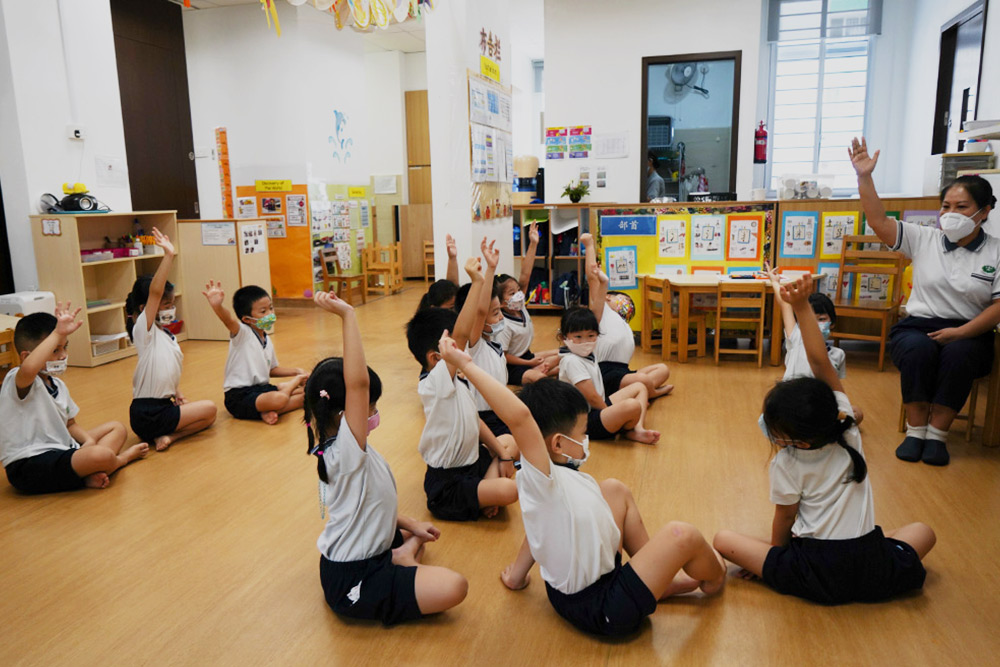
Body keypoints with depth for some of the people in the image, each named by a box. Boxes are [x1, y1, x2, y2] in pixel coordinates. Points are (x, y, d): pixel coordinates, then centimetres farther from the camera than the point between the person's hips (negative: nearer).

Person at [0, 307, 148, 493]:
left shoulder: (58, 385, 14)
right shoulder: (17, 381, -14)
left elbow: (70, 424, 20)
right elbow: (28, 369, -42)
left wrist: (89, 440, -2)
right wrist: (57, 333, -37)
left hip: (61, 453, 10)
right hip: (29, 466, -10)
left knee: (117, 428, 13)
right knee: (102, 455, -32)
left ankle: (91, 474, -14)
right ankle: (123, 457, 6)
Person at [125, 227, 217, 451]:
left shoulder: (168, 336, 14)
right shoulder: (143, 330, -11)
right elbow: (154, 292, -25)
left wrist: (177, 394, 2)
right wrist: (168, 256, -30)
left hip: (161, 406, 8)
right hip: (148, 413, -8)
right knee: (209, 409, -4)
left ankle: (168, 435, 2)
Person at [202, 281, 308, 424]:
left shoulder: (268, 342, 15)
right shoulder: (242, 333, -9)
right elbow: (228, 320, -33)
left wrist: (295, 371, 17)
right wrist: (217, 305, -54)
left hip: (262, 388, 9)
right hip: (240, 396, -9)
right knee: (279, 399, -34)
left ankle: (268, 412, -13)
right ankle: (295, 380, 0)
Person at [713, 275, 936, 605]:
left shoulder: (787, 463, -14)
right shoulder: (845, 424, -6)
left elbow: (785, 519, -3)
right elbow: (820, 361, -9)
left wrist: (773, 558, 14)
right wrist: (802, 306, -13)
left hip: (817, 580, -4)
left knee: (723, 539, 6)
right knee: (923, 531, 33)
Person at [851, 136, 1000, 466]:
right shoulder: (923, 239, 7)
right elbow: (879, 222, -4)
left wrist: (960, 332, -16)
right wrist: (864, 177, -14)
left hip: (968, 333, 0)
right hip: (918, 326, 1)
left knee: (958, 354, -34)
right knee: (917, 350, -33)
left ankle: (937, 434, -20)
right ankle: (915, 430, -19)